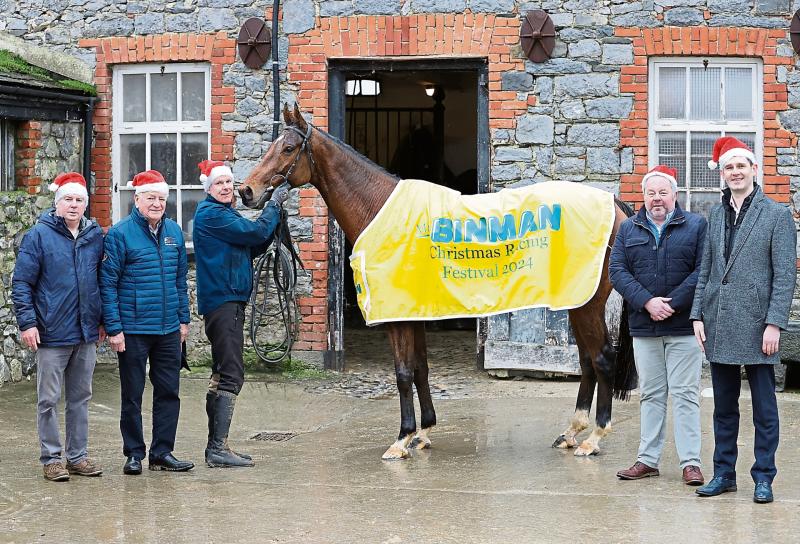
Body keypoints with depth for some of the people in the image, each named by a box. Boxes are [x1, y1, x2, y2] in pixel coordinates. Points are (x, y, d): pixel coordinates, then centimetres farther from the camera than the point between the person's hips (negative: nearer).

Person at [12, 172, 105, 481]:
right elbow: (21, 282, -6)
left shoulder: (95, 235, 7)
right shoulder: (39, 235, -6)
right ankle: (51, 459, 11)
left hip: (87, 334, 4)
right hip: (52, 334, -4)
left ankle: (78, 456, 21)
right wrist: (27, 323, -12)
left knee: (80, 398, 12)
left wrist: (103, 320, 14)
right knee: (48, 400, 2)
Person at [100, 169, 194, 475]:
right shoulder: (120, 234, -8)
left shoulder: (173, 231, 8)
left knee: (169, 392, 9)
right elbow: (107, 284, -9)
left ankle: (162, 452, 18)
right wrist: (113, 328, -13)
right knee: (132, 395, 6)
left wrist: (183, 318, 12)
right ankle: (134, 454, 16)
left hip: (169, 329, 5)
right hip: (133, 331, -5)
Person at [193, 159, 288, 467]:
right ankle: (218, 449, -15)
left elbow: (254, 248, 19)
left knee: (222, 375, 14)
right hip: (223, 301, -11)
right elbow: (256, 233, -17)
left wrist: (274, 213, 8)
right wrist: (274, 205, -3)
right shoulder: (210, 214, -12)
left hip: (229, 301, 11)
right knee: (231, 376, -13)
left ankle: (215, 447, 20)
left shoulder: (226, 213, 20)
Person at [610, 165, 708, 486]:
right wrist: (647, 301, -12)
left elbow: (702, 271, -6)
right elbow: (617, 271, 2)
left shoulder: (696, 226, 3)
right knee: (651, 395, 9)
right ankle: (648, 460, 15)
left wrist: (672, 304, -15)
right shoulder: (629, 229, 11)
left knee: (685, 395, -3)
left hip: (683, 327, -3)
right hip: (644, 327, 3)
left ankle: (690, 462, 0)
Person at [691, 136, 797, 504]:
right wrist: (698, 315, 6)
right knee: (724, 407, 12)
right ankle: (724, 474, 20)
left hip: (756, 328, -5)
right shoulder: (716, 215, 12)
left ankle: (763, 478, 10)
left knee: (764, 408, 2)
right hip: (719, 328, 5)